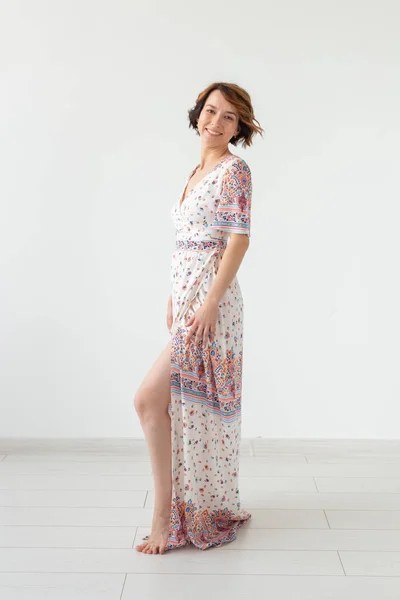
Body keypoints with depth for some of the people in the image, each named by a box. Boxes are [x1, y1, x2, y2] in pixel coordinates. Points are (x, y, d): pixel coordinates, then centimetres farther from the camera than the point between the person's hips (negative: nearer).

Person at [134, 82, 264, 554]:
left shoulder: (235, 170, -8)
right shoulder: (197, 171, 18)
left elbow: (239, 240, -15)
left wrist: (210, 303, -22)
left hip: (210, 299, -9)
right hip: (187, 297, 9)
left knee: (149, 398, -11)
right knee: (193, 405, 13)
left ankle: (165, 513, 2)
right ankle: (211, 507, 27)